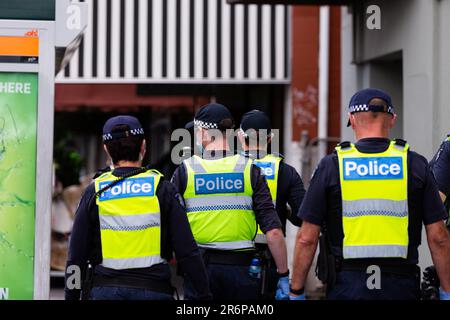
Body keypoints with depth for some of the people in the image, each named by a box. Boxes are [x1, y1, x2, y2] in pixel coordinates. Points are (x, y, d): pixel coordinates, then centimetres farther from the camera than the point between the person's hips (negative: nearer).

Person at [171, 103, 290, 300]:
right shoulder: (250, 170, -1)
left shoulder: (185, 170, -1)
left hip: (199, 268, 0)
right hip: (241, 268, 0)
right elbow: (273, 231, -7)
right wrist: (284, 276, -1)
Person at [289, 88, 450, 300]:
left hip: (347, 286, 0)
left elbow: (307, 238, -1)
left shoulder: (330, 165, 1)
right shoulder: (416, 165, 3)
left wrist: (296, 292, 8)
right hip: (401, 287, 1)